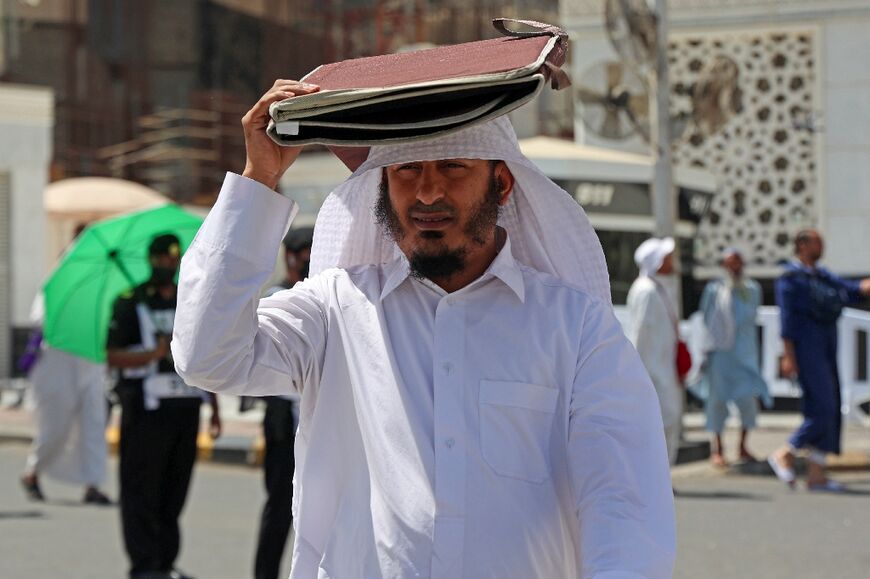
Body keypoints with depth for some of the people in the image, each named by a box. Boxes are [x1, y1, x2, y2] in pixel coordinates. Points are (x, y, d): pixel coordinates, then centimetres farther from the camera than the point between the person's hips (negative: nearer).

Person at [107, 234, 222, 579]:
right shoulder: (130, 303, 0)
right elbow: (113, 356, -7)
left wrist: (214, 409, 16)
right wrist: (155, 353, -22)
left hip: (185, 407, 5)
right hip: (146, 408, -5)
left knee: (175, 489, 8)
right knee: (142, 490, -5)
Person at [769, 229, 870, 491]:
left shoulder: (823, 276, 19)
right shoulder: (791, 278, -5)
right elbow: (787, 319, -11)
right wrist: (788, 356, -17)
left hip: (826, 351, 9)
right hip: (806, 349, -9)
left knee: (830, 412, 4)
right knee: (822, 409, -14)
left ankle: (816, 474, 5)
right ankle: (785, 455, -1)